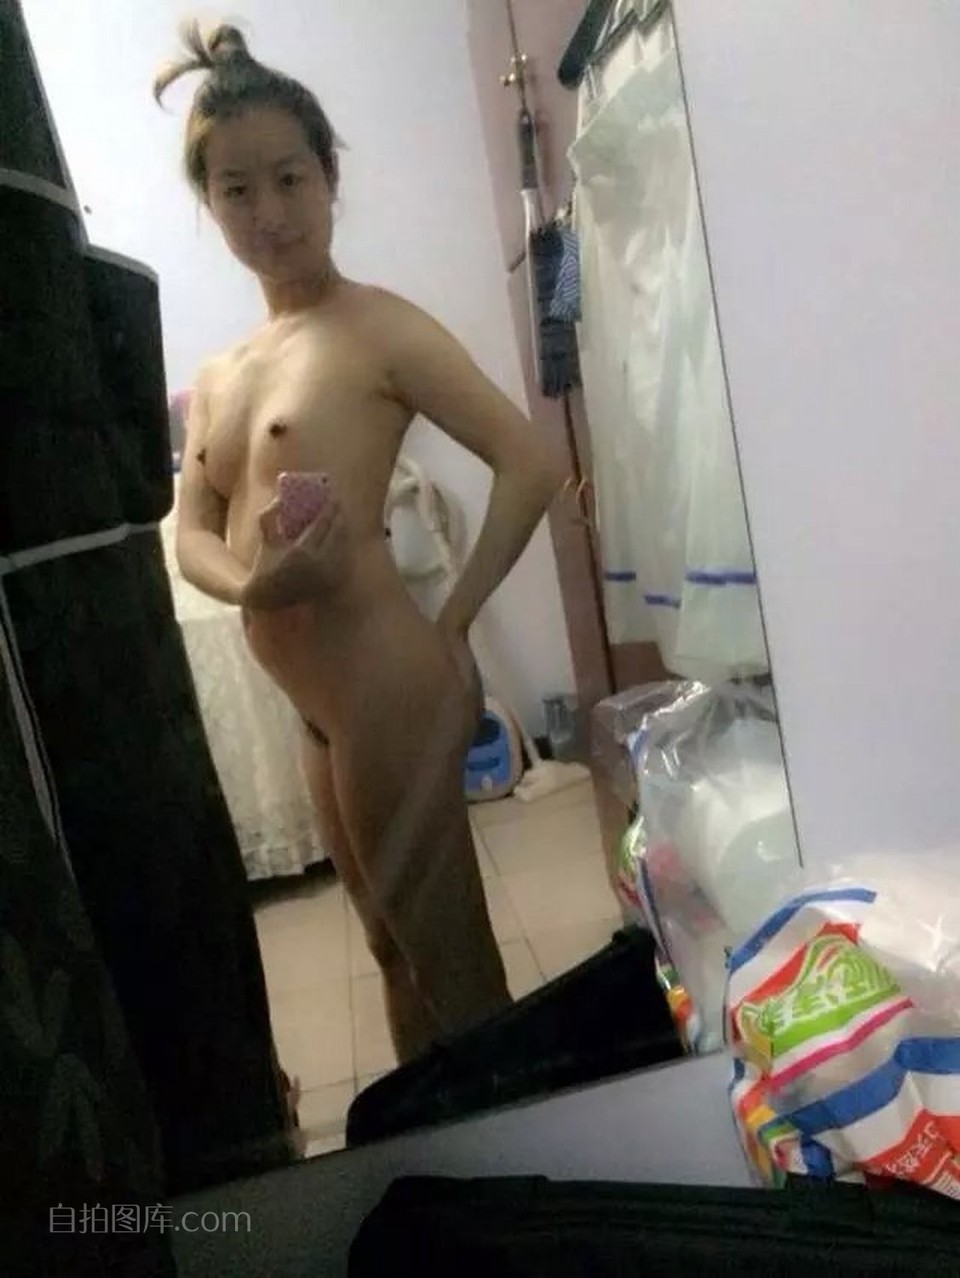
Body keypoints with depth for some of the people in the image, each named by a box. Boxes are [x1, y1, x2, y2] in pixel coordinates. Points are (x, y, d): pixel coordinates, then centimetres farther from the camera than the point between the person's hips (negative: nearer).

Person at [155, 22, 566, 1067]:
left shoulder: (378, 326, -7)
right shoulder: (218, 376, 14)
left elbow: (531, 463, -13)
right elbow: (192, 537, 7)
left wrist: (451, 628, -13)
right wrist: (255, 584, -15)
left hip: (387, 689, -8)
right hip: (316, 707, 8)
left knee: (456, 968, 5)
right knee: (394, 948, 22)